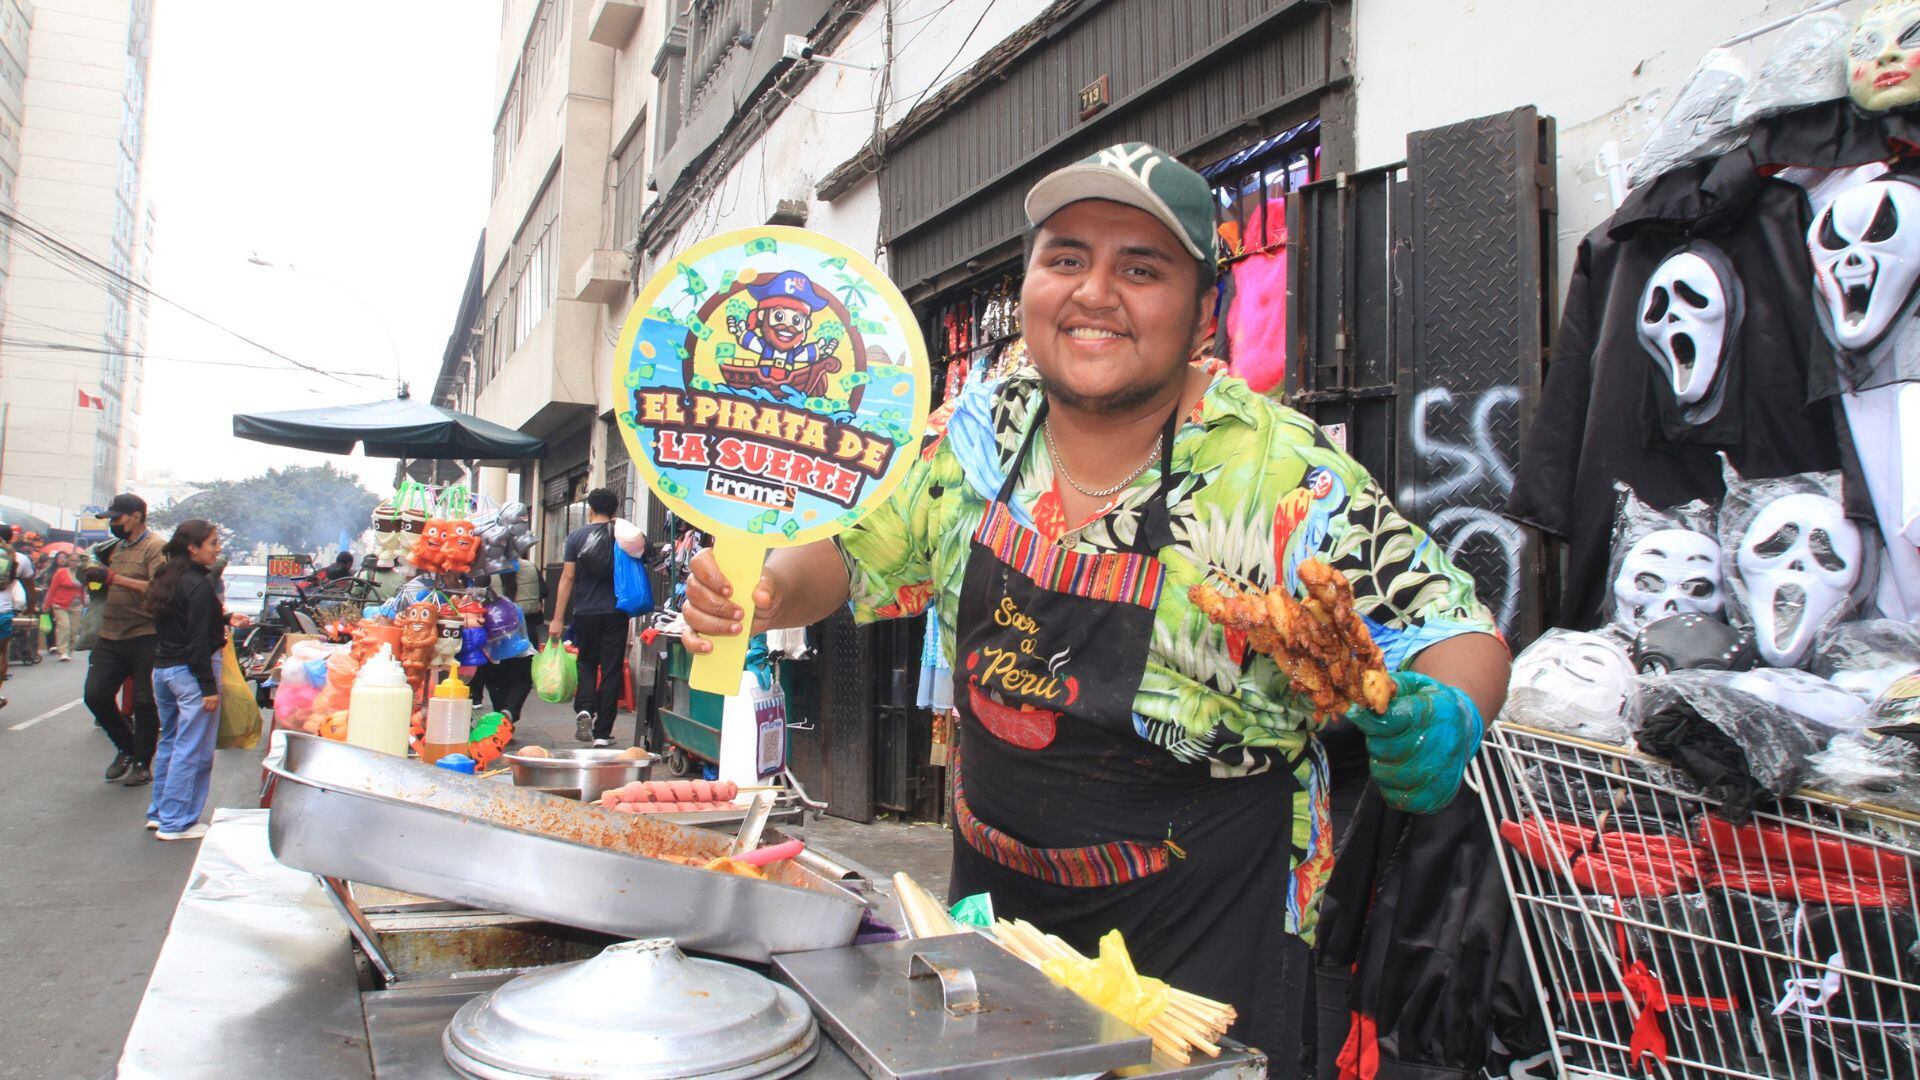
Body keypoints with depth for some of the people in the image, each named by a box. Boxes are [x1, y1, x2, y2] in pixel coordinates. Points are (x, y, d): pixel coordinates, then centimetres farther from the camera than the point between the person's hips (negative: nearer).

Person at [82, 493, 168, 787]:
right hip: (110, 636, 8)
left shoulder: (155, 547, -9)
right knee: (95, 695, 4)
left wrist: (113, 577, -24)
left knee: (143, 702, 1)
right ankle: (126, 748, 24)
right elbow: (108, 589, 25)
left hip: (144, 637, -7)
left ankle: (142, 764, 14)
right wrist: (95, 576, 5)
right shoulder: (115, 547, 16)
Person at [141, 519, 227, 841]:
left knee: (169, 742, 19)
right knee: (192, 749, -2)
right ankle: (176, 823, 3)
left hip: (162, 669, 9)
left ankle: (159, 812, 28)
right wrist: (209, 688, -18)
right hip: (190, 672, -9)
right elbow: (199, 640, -20)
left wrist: (222, 620, 24)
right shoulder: (200, 585, -17)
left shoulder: (166, 579, 10)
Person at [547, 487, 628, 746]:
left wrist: (558, 618, 0)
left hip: (585, 612, 0)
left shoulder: (576, 536, 0)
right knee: (611, 669, 5)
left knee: (587, 663, 18)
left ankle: (584, 709, -7)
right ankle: (602, 732, 4)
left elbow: (567, 577, -3)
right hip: (615, 613, 0)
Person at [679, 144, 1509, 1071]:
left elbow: (1455, 630, -12)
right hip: (994, 893, 5)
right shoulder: (979, 437, -6)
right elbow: (860, 558, 7)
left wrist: (1441, 720, -34)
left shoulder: (1285, 478, -20)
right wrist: (766, 590, -13)